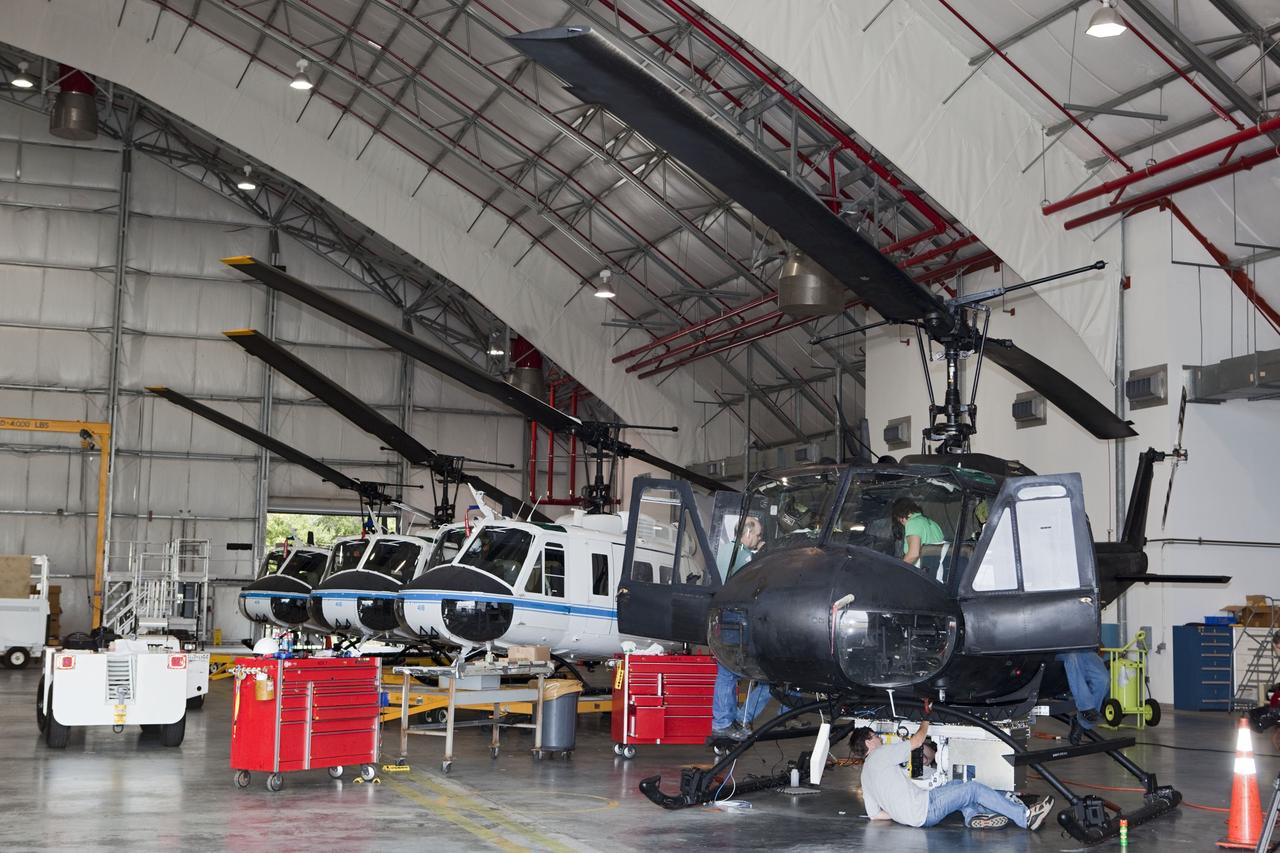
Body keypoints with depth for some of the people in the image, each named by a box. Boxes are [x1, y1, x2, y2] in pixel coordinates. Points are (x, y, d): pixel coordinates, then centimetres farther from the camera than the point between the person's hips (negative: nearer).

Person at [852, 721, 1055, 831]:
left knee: (957, 785, 23)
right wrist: (926, 720, 15)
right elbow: (917, 741, -2)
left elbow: (875, 815, 15)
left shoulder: (866, 773, 17)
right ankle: (1025, 816, -3)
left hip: (911, 815, 9)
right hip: (924, 808, -9)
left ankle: (973, 815, -1)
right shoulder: (880, 754, -7)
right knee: (974, 789, -5)